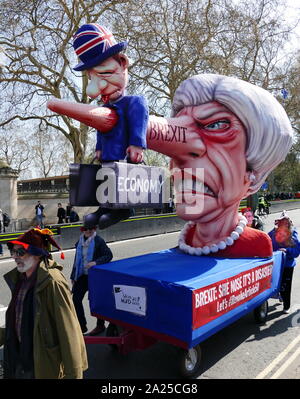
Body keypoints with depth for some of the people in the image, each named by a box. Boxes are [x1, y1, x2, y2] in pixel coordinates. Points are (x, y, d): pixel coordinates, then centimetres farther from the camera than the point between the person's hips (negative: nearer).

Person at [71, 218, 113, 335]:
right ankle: (81, 326, 18)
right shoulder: (80, 241, 8)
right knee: (76, 299, 2)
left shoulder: (99, 241, -10)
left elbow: (109, 255, -12)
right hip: (82, 275, 6)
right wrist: (73, 276, 15)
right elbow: (77, 259, 14)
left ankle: (100, 325, 24)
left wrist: (96, 262, -27)